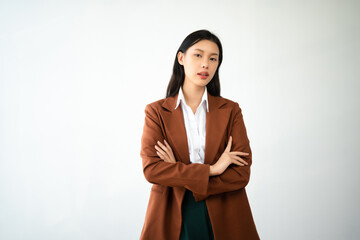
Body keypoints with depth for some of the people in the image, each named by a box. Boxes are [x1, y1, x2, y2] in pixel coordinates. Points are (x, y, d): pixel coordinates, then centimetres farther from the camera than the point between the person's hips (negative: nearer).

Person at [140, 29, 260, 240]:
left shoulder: (231, 110, 3)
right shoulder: (157, 111, 1)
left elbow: (241, 174, -6)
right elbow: (151, 168, -11)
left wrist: (177, 172, -12)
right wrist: (211, 169, -15)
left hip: (223, 222, 1)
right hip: (171, 221, -1)